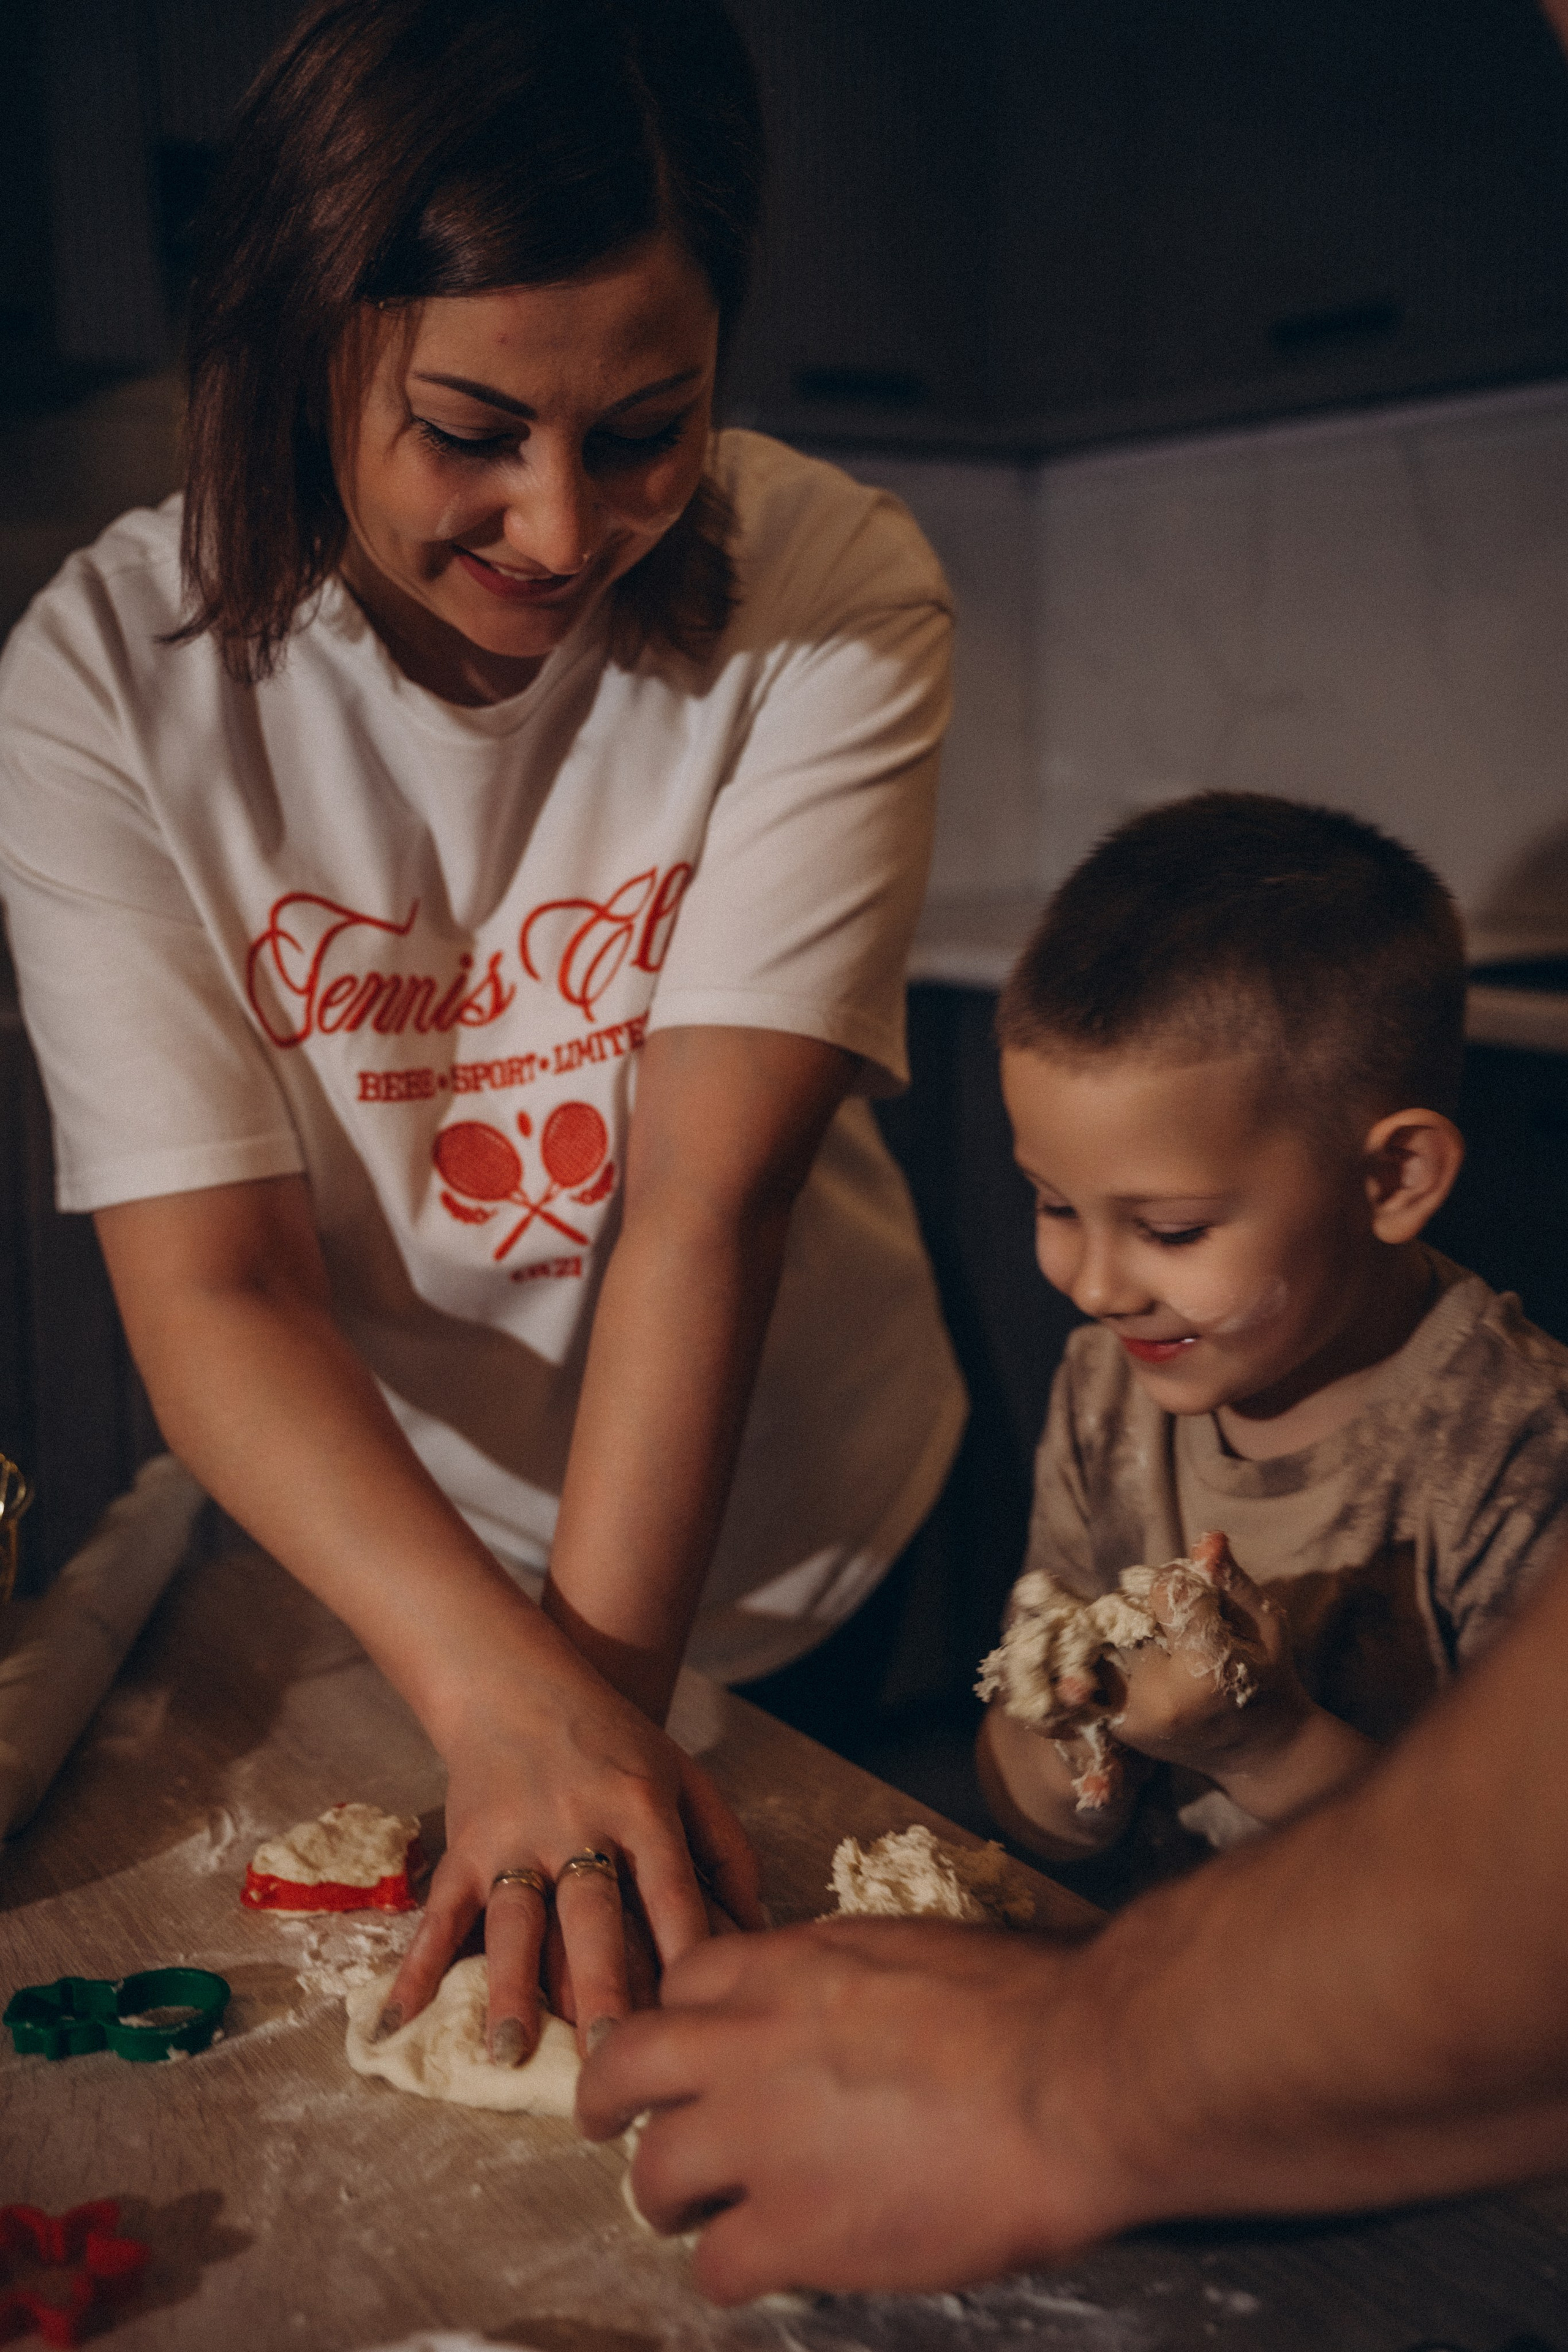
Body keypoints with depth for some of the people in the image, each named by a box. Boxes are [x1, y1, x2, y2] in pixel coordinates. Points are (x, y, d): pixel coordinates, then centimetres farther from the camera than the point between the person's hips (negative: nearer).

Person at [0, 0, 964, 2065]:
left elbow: (710, 1199, -27)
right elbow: (210, 1283, -24)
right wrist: (507, 1683, -37)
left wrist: (599, 1693, -32)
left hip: (822, 1569, 0)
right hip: (370, 1580, 1)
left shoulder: (836, 600, -21)